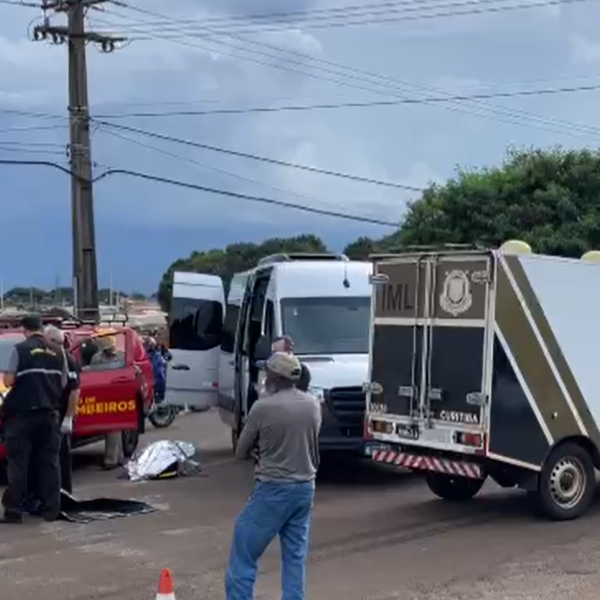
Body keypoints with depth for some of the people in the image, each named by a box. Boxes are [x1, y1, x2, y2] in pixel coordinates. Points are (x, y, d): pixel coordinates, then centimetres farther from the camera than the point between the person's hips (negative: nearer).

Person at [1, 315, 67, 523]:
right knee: (49, 462, 9)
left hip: (22, 413, -4)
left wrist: (21, 380, 12)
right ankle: (51, 509, 10)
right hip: (49, 413, 4)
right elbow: (63, 383, 7)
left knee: (18, 462, 2)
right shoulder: (58, 351, 6)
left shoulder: (20, 349, -7)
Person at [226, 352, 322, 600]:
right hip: (305, 489, 6)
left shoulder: (262, 407, -13)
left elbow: (241, 452, -2)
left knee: (243, 557, 2)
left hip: (273, 490, -6)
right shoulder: (313, 405, 3)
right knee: (296, 557, 11)